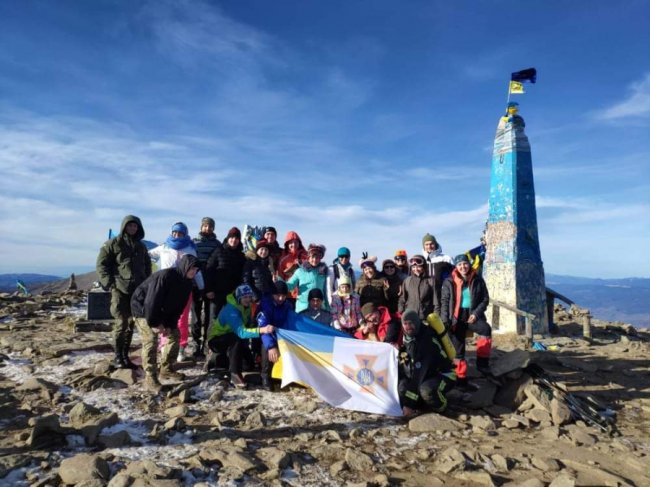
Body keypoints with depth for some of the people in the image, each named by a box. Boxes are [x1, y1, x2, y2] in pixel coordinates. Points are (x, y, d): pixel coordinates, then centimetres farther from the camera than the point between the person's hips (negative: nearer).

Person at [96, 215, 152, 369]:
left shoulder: (141, 246, 18)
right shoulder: (113, 244, 2)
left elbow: (147, 267, 24)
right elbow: (101, 265, -2)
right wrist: (110, 283, -10)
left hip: (138, 290, 5)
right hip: (119, 290, -5)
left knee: (131, 323, 8)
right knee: (121, 322, -8)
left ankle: (125, 355, 17)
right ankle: (117, 357, 4)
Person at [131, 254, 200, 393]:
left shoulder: (187, 282, -7)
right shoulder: (165, 276, -32)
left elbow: (179, 306, -3)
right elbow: (151, 301, -31)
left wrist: (170, 325, -10)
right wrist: (154, 323, -25)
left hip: (162, 311, 8)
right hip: (143, 308, -8)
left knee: (175, 335, 7)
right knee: (151, 340, -19)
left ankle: (166, 369, 18)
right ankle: (150, 378, -13)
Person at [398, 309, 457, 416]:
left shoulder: (427, 340, -27)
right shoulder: (405, 339, -3)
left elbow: (420, 372, -30)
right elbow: (401, 369, 1)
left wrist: (411, 404, -31)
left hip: (444, 375, -7)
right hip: (428, 376, 7)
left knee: (426, 390, -37)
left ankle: (440, 404, -6)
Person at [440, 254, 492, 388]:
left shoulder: (477, 280, 1)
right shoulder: (449, 282, -1)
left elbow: (485, 299, 3)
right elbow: (445, 302, -1)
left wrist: (476, 313, -11)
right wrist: (445, 321, -11)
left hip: (473, 315, 0)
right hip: (457, 317, 0)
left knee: (486, 329, -31)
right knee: (458, 349, 2)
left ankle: (482, 362, -17)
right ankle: (461, 378, 15)